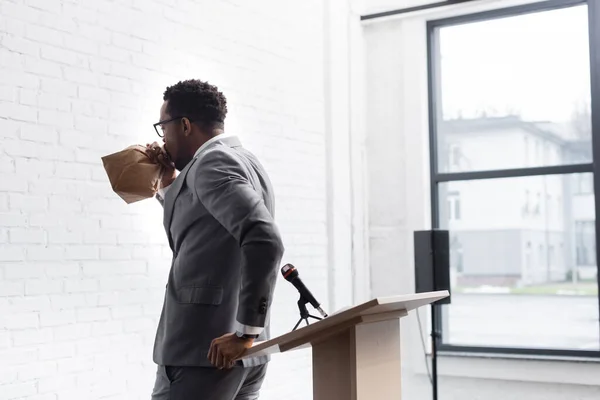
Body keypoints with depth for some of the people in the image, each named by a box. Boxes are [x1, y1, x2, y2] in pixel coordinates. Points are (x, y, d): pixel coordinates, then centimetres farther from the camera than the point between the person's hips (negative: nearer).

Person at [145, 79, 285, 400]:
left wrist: (245, 333, -22)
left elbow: (264, 241, -26)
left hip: (206, 349, -9)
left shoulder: (213, 162, -12)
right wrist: (170, 182, 16)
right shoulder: (240, 160, 17)